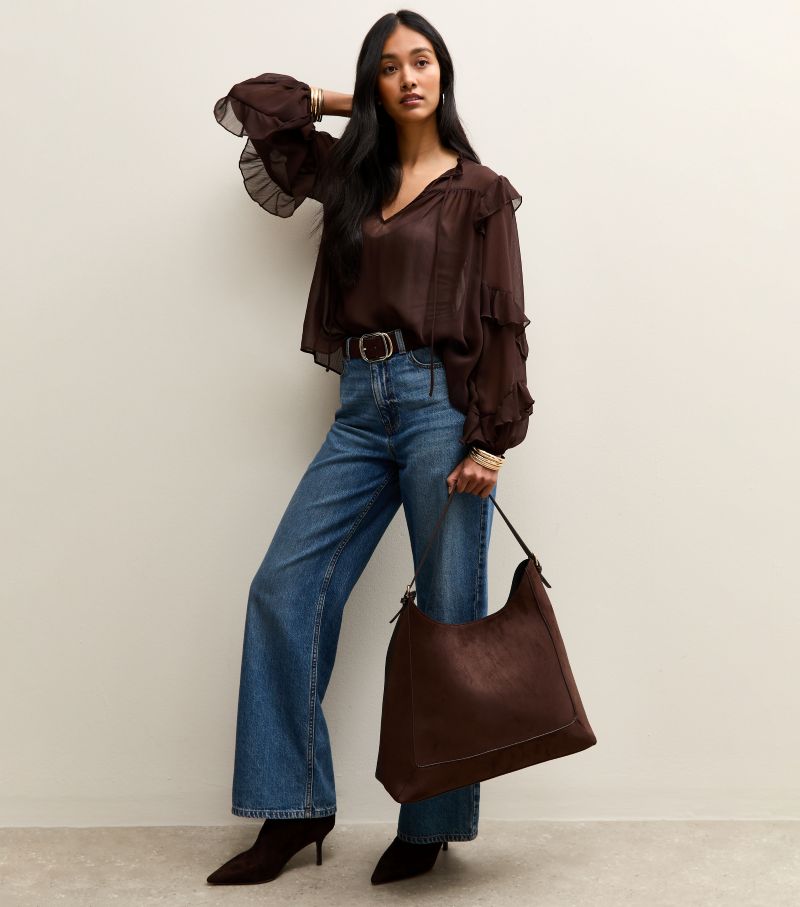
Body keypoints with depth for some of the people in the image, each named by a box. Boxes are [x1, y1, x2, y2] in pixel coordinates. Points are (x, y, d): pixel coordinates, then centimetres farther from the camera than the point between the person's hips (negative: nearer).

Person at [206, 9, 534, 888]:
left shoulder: (480, 191, 4)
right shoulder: (348, 172, 16)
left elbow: (501, 322, -3)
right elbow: (249, 101, 25)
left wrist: (490, 442, -11)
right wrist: (342, 102, 19)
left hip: (441, 404, -5)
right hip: (361, 407, 5)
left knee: (448, 614, -2)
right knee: (284, 590, -3)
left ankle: (430, 824, 10)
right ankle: (295, 807, 7)